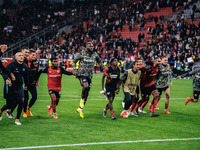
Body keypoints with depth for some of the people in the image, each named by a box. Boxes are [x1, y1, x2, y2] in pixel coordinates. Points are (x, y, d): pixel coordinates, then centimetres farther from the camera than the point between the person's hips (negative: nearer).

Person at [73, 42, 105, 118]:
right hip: (82, 74, -5)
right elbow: (74, 61, 6)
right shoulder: (82, 54, -3)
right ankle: (82, 100, -8)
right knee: (86, 86, -33)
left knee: (87, 93, 4)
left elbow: (99, 62, 22)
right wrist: (74, 69, -7)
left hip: (89, 75, 5)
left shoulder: (95, 54, 8)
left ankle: (80, 109, 16)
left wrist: (104, 68, 10)